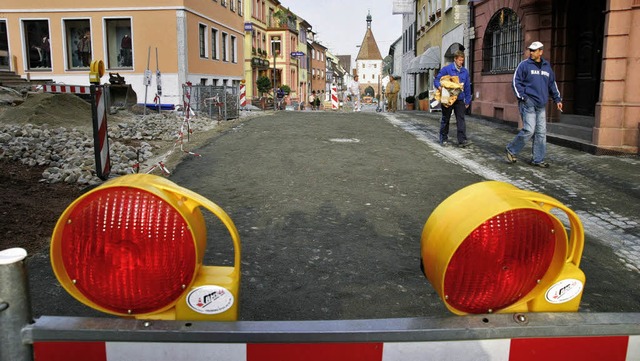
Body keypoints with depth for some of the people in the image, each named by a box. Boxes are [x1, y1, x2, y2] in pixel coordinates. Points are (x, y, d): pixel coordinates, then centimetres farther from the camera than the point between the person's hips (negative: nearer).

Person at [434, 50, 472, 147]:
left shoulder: (465, 71, 7)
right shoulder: (447, 69, -5)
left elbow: (467, 87, 11)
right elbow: (436, 79, -4)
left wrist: (467, 101, 9)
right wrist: (439, 86, -26)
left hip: (460, 99, 3)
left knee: (461, 119, -4)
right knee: (445, 119, 8)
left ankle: (462, 140, -6)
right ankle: (444, 139, 19)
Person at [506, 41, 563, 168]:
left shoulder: (547, 66, 15)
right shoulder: (524, 65, -1)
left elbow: (552, 84, 23)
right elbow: (516, 81, -4)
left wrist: (557, 99, 18)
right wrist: (522, 96, -14)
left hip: (541, 105, 6)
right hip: (528, 104, -6)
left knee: (541, 132, 4)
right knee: (529, 130, -14)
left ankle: (537, 159, 10)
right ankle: (511, 150, 4)